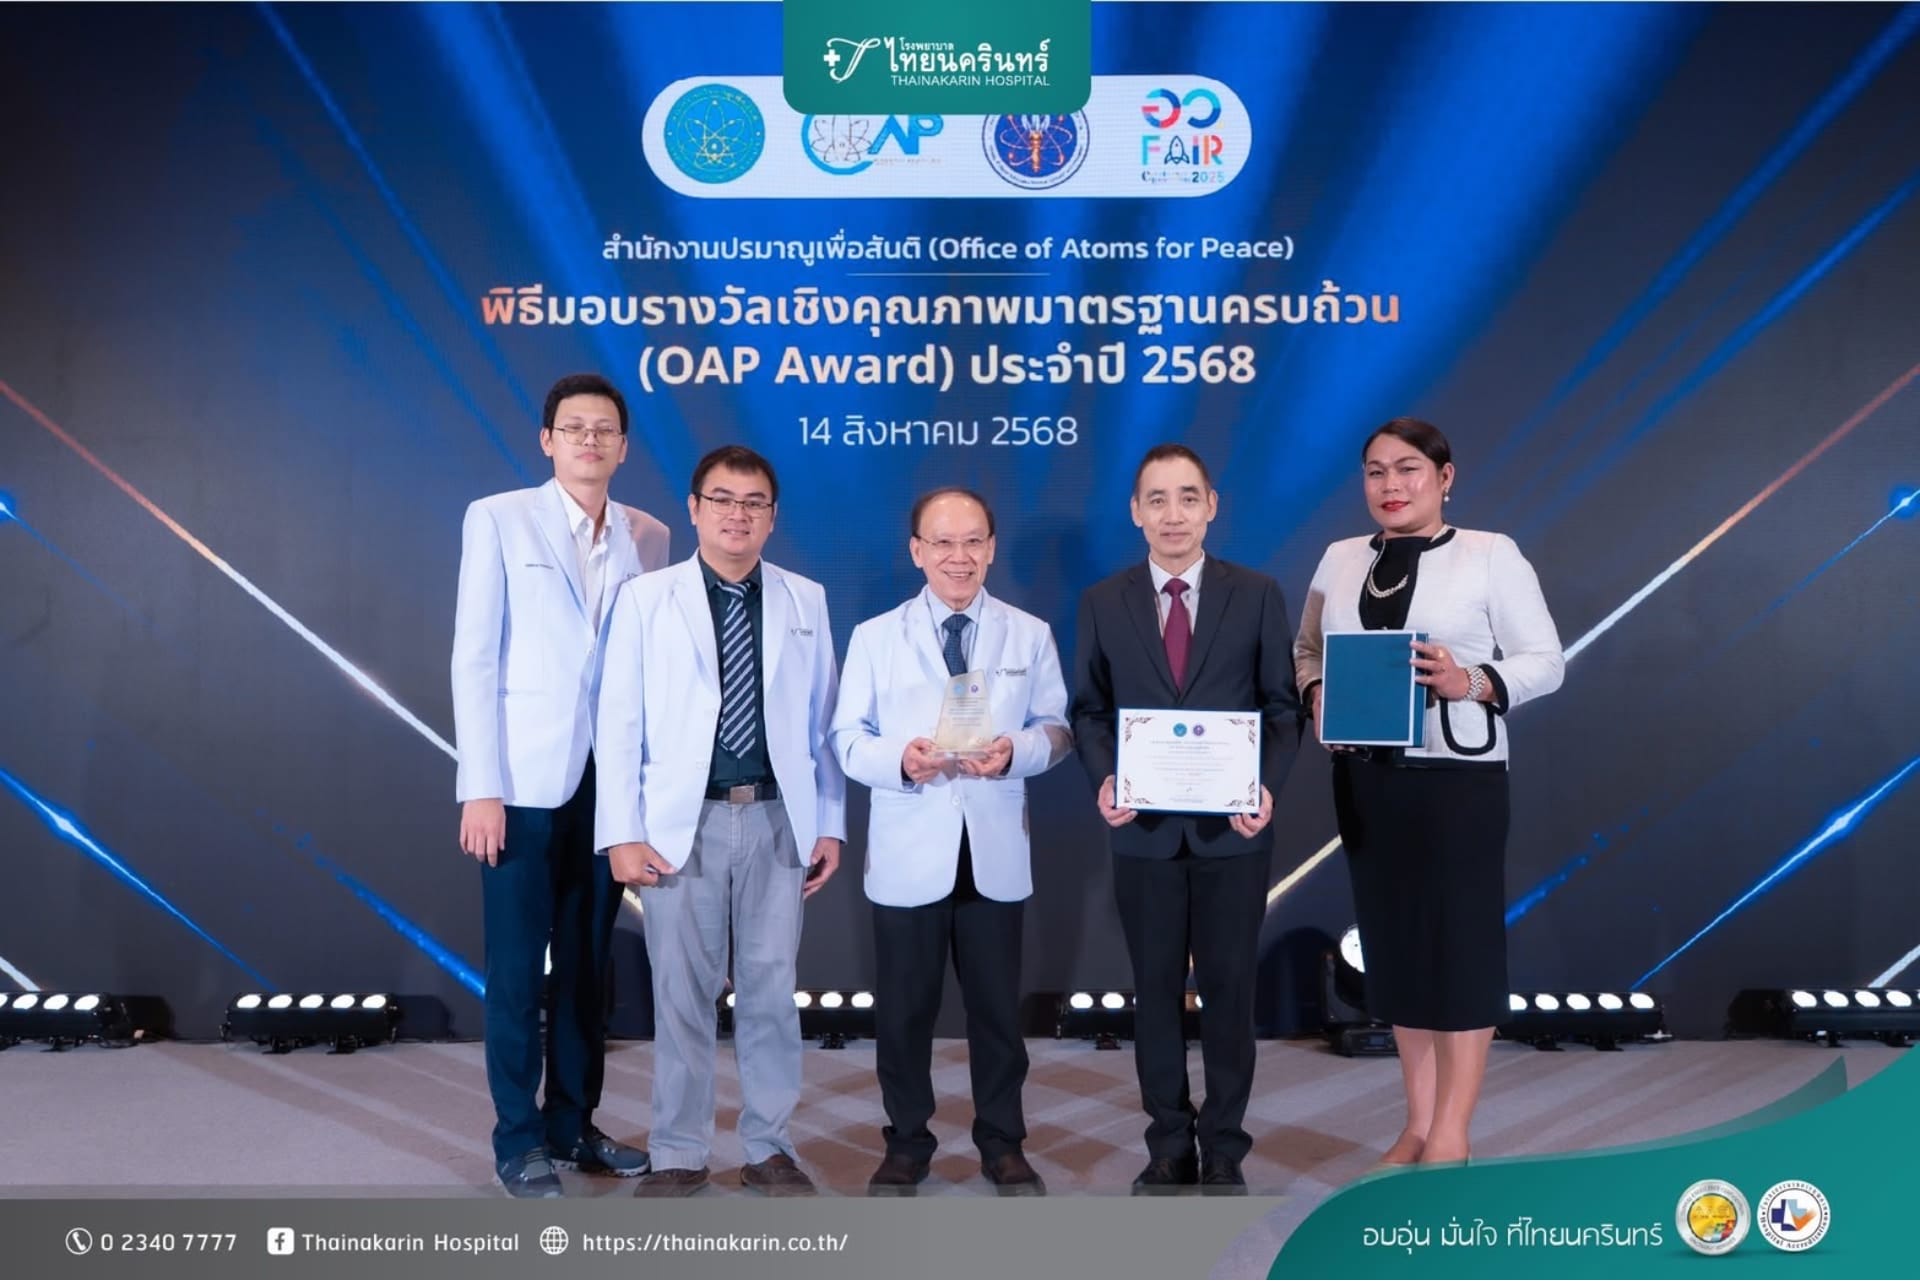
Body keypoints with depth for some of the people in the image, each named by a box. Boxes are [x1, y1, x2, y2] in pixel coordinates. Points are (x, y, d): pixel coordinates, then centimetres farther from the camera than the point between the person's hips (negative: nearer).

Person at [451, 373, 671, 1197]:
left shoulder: (649, 537, 8)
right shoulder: (498, 519, -1)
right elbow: (473, 658, -5)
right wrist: (480, 787, -11)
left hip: (612, 780, 3)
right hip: (525, 778, -3)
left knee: (588, 964, 12)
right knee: (517, 967, 5)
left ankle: (573, 1124, 26)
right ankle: (517, 1139, 18)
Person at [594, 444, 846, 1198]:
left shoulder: (806, 600, 8)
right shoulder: (646, 598, 2)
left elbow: (823, 723, 8)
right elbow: (620, 721, -2)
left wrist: (830, 822, 4)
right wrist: (623, 832, -8)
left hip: (777, 820, 2)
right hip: (684, 822, -1)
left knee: (771, 990, 9)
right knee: (682, 992, 6)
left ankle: (769, 1146, 23)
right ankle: (679, 1153, 20)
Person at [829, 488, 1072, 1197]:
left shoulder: (1030, 635, 5)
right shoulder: (874, 637, 2)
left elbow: (1056, 728, 3)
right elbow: (848, 739, -1)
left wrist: (1016, 751, -18)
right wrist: (900, 759, -21)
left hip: (997, 852, 1)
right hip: (908, 855, 0)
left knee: (997, 1005, 11)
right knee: (904, 1007, 10)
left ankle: (1003, 1143, 28)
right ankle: (906, 1143, 27)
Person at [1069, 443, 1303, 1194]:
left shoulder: (1258, 596, 1)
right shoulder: (1103, 603, 3)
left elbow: (1282, 708, 1)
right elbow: (1089, 709, 4)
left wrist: (1268, 786, -15)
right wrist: (1104, 780, -13)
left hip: (1232, 829, -1)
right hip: (1146, 831, 1)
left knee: (1228, 989, 8)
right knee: (1155, 990, 10)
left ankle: (1224, 1148, 24)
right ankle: (1168, 1145, 25)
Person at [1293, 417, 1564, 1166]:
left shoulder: (1491, 555, -3)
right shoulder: (1340, 559, 9)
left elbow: (1545, 661, -4)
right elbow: (1306, 648, 15)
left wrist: (1471, 682, -21)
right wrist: (1316, 694, -6)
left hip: (1459, 777, -4)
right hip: (1365, 777, 5)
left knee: (1461, 942, 1)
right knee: (1393, 941, 11)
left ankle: (1450, 1133, 13)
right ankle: (1418, 1121, 24)